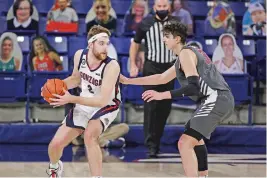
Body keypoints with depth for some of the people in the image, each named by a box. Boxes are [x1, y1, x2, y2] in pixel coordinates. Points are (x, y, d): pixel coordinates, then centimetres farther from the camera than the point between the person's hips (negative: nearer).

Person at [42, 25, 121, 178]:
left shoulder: (111, 66, -30)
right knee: (55, 144, 7)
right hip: (84, 105, 5)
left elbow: (102, 101, -33)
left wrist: (71, 99, -37)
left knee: (90, 135, -37)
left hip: (107, 106, -5)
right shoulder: (80, 55, -13)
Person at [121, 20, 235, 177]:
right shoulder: (188, 53, 24)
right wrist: (129, 81, 30)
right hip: (221, 100, 11)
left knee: (185, 143, -17)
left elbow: (193, 87, -19)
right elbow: (161, 78, 30)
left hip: (216, 100, -11)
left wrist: (162, 95, -23)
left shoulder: (186, 53, -7)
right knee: (195, 138, 32)